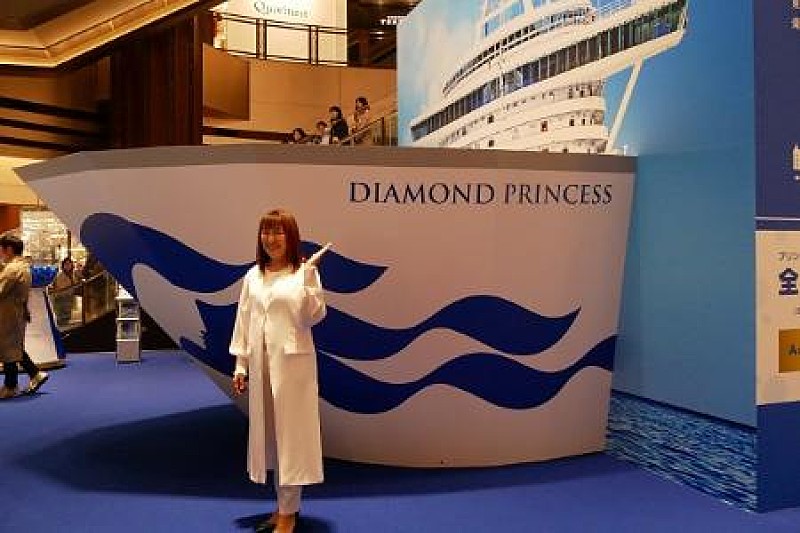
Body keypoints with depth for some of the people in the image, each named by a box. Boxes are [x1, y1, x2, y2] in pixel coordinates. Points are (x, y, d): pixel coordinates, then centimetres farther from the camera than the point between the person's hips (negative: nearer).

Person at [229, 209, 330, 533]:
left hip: (292, 361, -5)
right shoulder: (253, 276, 9)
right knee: (269, 433, 12)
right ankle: (284, 504, 28)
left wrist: (309, 283, -23)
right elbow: (243, 322, 10)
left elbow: (312, 318, -10)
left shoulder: (304, 272, -4)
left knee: (290, 432, 1)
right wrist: (240, 365, 8)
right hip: (260, 362, 5)